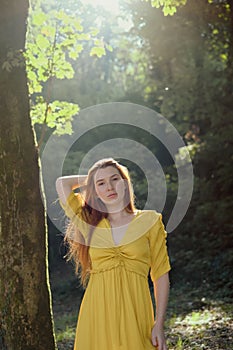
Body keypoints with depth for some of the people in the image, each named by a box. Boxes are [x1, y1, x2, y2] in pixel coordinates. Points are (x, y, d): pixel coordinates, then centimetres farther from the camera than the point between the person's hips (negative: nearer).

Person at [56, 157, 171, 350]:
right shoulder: (90, 224, 10)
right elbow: (62, 183, 9)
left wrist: (159, 325, -6)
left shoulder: (149, 221, 4)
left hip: (134, 312, -1)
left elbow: (160, 275, 1)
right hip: (97, 311, 2)